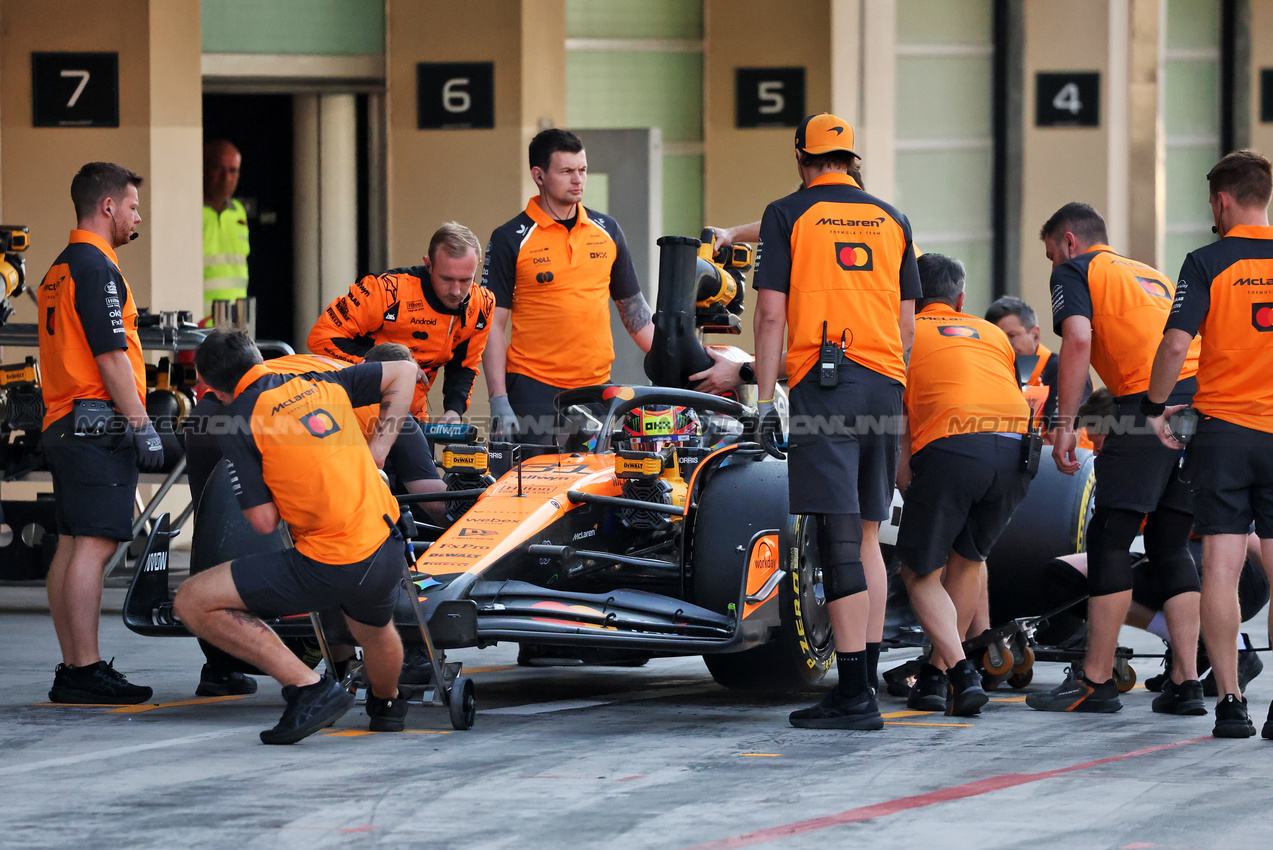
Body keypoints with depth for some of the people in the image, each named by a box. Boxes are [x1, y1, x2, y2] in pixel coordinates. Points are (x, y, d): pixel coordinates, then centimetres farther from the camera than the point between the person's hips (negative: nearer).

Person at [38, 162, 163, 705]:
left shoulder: (59, 270, 20)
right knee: (93, 546, -11)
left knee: (71, 547, 9)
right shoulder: (97, 268, -12)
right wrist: (141, 425, -15)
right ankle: (85, 670, -14)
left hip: (63, 425, 10)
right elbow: (111, 357, -17)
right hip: (99, 422, -10)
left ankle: (72, 668, 9)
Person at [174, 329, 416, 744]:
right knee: (374, 630, 41)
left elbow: (264, 521, -7)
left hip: (330, 566, -7)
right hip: (388, 552, 7)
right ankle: (387, 705, 66)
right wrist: (375, 455, 19)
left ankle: (309, 687, -4)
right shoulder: (320, 383, 10)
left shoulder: (240, 418, -6)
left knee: (193, 601, -2)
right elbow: (404, 372, 22)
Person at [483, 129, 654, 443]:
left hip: (597, 385, 4)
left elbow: (632, 306, 19)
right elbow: (494, 323, -3)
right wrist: (498, 400, -11)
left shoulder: (607, 231, 11)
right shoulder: (510, 240, -1)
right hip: (534, 389, -4)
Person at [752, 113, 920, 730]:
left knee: (840, 538, -10)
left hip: (822, 383, -5)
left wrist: (765, 400, -2)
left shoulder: (788, 216, 2)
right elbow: (906, 322, 17)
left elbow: (771, 313, -4)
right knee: (866, 536, 14)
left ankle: (854, 696, -15)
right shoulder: (891, 220, 15)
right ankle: (866, 680, 17)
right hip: (884, 386, 5)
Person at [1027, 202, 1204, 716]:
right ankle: (1186, 682, 6)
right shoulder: (1152, 275, 33)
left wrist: (1065, 424, -8)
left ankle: (1096, 681, -2)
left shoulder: (1074, 271, 12)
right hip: (1205, 391, 7)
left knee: (1110, 538, -1)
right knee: (1170, 545, 13)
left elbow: (1078, 338, -6)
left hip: (1150, 398, -7)